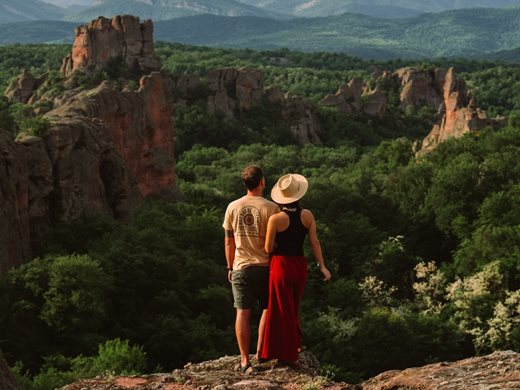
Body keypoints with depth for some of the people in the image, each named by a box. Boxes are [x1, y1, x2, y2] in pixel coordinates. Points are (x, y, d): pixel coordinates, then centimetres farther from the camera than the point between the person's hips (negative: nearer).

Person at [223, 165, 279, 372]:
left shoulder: (233, 207, 0)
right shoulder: (271, 208, -9)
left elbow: (228, 242, 6)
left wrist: (230, 267, 16)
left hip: (241, 267, 2)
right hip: (265, 265, -2)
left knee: (243, 313, 3)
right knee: (267, 309, 14)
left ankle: (245, 360, 3)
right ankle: (260, 353, 14)